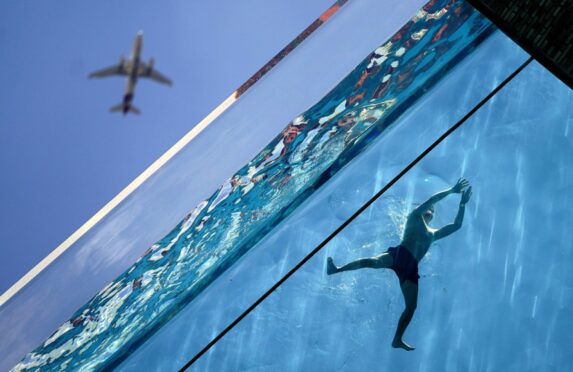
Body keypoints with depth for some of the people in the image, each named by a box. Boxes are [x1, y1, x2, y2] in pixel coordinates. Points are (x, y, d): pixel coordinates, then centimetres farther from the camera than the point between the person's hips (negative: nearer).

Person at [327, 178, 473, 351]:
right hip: (399, 255, -5)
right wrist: (452, 190, 9)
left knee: (412, 306, -1)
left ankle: (397, 340, 6)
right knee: (373, 261, -34)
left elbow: (456, 226, 32)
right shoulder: (415, 218, 18)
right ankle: (336, 269, -37)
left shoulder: (433, 234, 34)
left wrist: (462, 204, 27)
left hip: (411, 267, 5)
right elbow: (431, 200, 7)